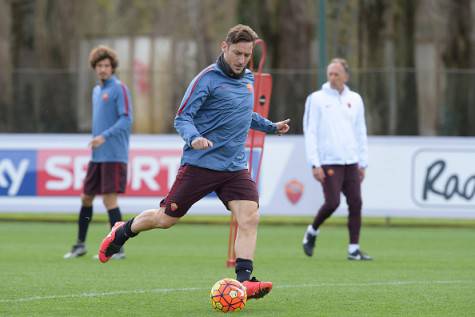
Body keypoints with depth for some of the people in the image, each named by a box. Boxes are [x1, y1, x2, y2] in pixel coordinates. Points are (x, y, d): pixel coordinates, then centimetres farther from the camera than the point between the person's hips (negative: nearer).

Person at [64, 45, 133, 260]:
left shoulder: (119, 89, -9)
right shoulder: (96, 90, 16)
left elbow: (126, 120, -17)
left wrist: (105, 136, -25)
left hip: (114, 156, -8)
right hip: (97, 156, 8)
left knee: (109, 199, -10)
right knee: (86, 198, 12)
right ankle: (80, 245, 23)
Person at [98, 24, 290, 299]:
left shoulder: (248, 79, 12)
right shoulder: (207, 79, -11)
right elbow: (182, 117, -14)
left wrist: (272, 126, 26)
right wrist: (194, 138, -32)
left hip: (235, 168, 5)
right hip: (200, 164, -5)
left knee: (250, 217, -16)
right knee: (166, 218, 5)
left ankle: (244, 280, -19)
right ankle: (121, 233, 32)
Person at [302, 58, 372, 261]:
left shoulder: (355, 99, 12)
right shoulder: (317, 99, 0)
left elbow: (361, 133, 16)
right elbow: (310, 133, -3)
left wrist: (363, 163, 11)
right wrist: (315, 164, -10)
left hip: (351, 162, 4)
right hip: (329, 162, -4)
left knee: (355, 203, -3)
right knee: (332, 202, -12)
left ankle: (354, 249, 2)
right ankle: (312, 232, 14)